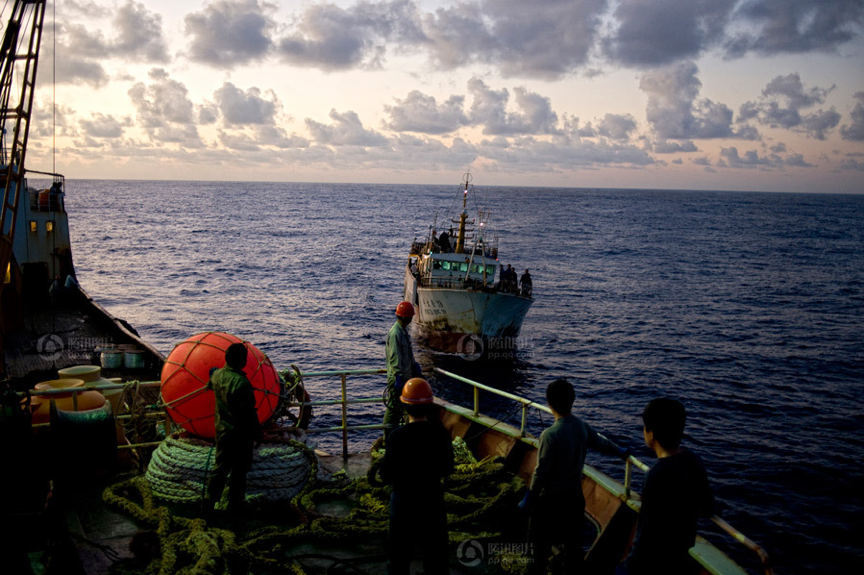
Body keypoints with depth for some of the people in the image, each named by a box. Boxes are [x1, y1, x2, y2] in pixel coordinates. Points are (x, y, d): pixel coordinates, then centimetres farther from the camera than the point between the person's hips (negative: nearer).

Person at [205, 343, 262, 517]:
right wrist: (257, 434, -11)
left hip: (221, 429, 7)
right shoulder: (241, 382, -27)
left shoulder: (218, 375, -3)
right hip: (240, 433, -7)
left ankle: (210, 503, 24)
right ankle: (234, 506, 20)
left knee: (220, 466, 19)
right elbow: (249, 413, -23)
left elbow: (210, 386, 23)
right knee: (239, 470, 9)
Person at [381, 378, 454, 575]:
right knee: (435, 555, 17)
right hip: (433, 499, 3)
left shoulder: (398, 437, -21)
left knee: (399, 554, 15)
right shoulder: (441, 433, -11)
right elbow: (447, 469, 3)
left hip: (403, 501, -2)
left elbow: (386, 477, -14)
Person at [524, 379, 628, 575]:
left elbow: (541, 472, -21)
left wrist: (530, 497, -9)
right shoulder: (582, 427, -8)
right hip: (574, 495, 6)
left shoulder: (550, 435, -27)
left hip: (550, 498, -6)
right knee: (573, 540, 19)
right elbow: (601, 442, 13)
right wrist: (620, 452, 33)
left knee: (542, 539, 14)